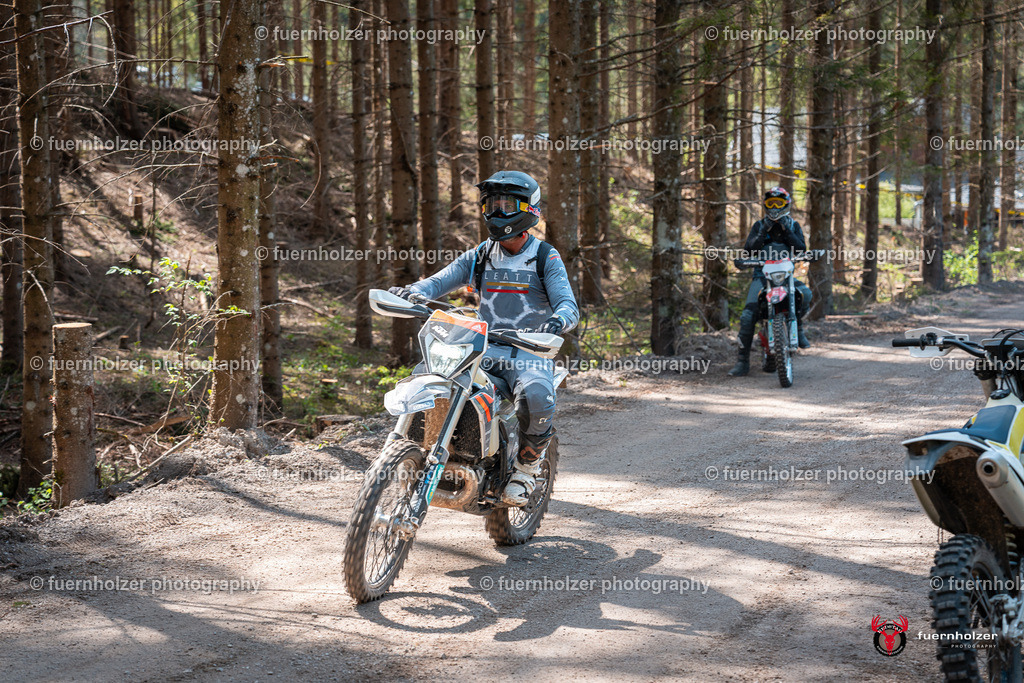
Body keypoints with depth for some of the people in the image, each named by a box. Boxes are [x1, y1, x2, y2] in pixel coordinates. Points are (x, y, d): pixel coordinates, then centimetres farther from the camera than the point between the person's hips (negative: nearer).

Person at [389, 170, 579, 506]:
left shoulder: (545, 257, 0)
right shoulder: (482, 254, 12)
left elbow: (568, 305, -11)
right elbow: (442, 280, 3)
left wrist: (559, 319, -36)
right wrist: (413, 292, -20)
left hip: (530, 351, -4)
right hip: (484, 347, 4)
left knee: (537, 397, -35)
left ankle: (526, 466, -8)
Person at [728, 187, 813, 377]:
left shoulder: (793, 226, 11)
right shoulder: (759, 225, 10)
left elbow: (802, 249, -5)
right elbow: (748, 251, -2)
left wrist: (786, 231, -13)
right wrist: (763, 232, -13)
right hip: (762, 274, 0)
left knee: (805, 293, -32)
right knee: (748, 315, -20)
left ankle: (797, 326, -3)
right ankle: (742, 360, -16)